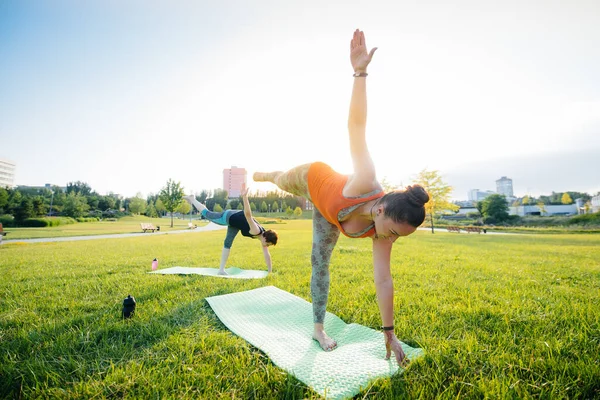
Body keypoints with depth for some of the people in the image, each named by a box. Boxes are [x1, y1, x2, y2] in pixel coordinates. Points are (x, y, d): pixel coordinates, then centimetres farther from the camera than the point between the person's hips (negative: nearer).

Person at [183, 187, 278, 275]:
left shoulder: (264, 236, -13)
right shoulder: (256, 231, -36)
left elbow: (267, 254, -6)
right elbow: (248, 214, -48)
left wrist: (270, 271, -3)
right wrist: (244, 196, -59)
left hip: (235, 220, 7)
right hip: (229, 217, -7)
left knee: (228, 244, 12)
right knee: (207, 215, 15)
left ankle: (221, 269, 19)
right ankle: (192, 199, 38)